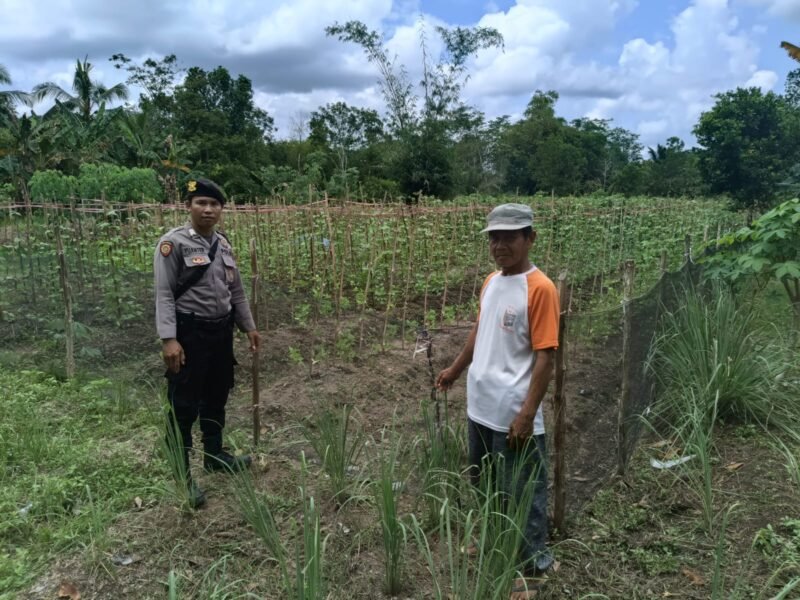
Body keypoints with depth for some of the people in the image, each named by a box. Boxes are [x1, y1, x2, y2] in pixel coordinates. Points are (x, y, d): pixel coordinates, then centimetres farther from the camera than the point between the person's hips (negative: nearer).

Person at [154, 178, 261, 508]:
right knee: (184, 406, 1)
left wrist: (249, 326, 16)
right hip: (189, 332, -7)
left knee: (216, 398, 19)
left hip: (221, 330, 7)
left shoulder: (223, 244, 8)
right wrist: (169, 339, -24)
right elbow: (164, 295, -16)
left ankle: (214, 455, 38)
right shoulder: (173, 243, -12)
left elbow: (236, 291, 16)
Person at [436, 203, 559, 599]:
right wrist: (456, 370, 28)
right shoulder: (491, 282, 6)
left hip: (514, 414, -8)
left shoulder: (540, 289, -17)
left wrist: (527, 413, -21)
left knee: (522, 493, 8)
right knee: (483, 482, 23)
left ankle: (530, 568, 28)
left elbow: (545, 357, -19)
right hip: (481, 407, 8)